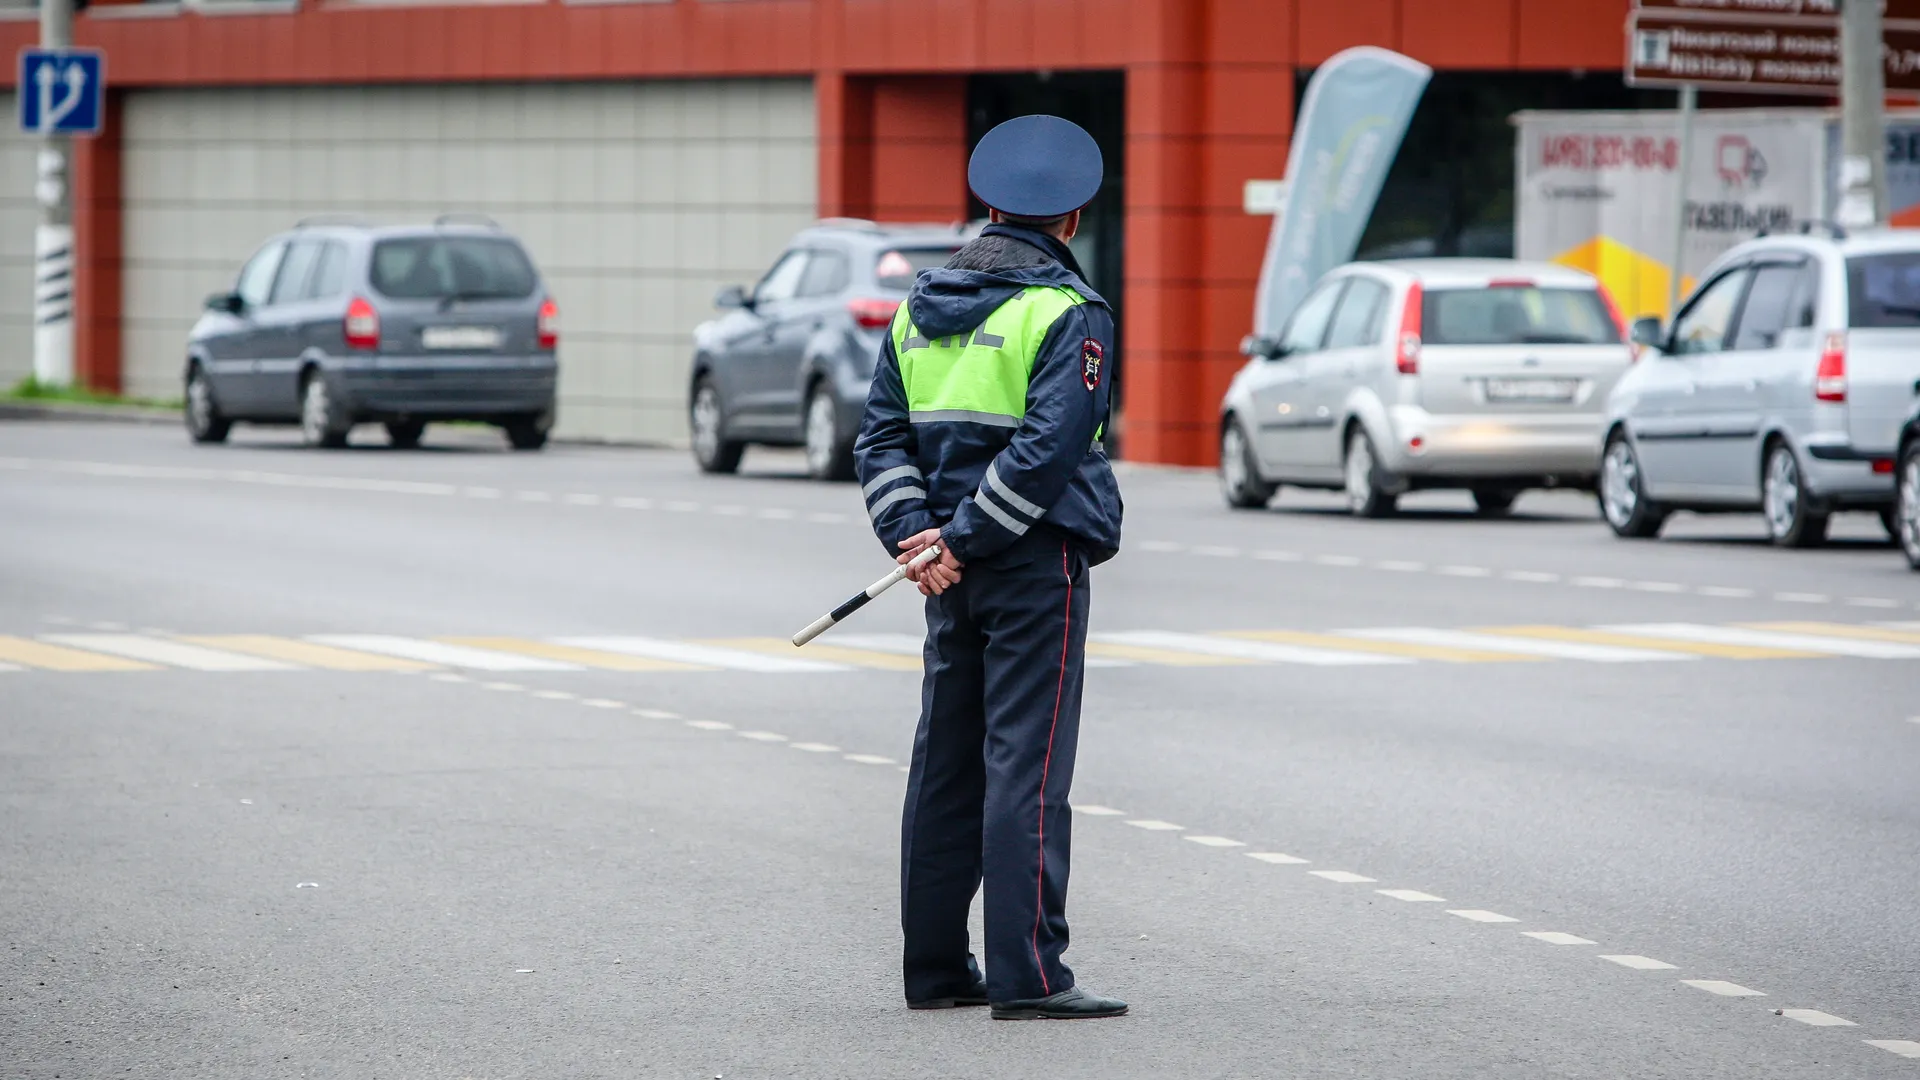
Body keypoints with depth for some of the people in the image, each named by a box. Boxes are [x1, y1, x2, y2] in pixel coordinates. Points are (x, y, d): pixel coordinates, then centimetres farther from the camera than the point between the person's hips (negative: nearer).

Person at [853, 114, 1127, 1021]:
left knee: (945, 765, 12)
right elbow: (1050, 445, -18)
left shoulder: (919, 307, 12)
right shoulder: (1068, 312, -9)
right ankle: (1027, 974, -10)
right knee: (1026, 763, -8)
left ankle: (936, 967, 17)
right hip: (1036, 564, -7)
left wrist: (916, 534, -2)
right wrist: (963, 541, -15)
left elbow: (882, 435, 7)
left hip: (953, 570, 7)